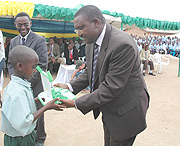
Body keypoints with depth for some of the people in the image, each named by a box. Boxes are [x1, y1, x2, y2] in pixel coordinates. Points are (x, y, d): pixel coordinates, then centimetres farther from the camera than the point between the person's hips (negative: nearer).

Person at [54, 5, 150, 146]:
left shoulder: (122, 44, -31)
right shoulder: (91, 42, -1)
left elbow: (111, 87, -30)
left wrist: (76, 103, -25)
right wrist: (70, 87, -7)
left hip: (125, 112, -8)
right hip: (108, 110, 8)